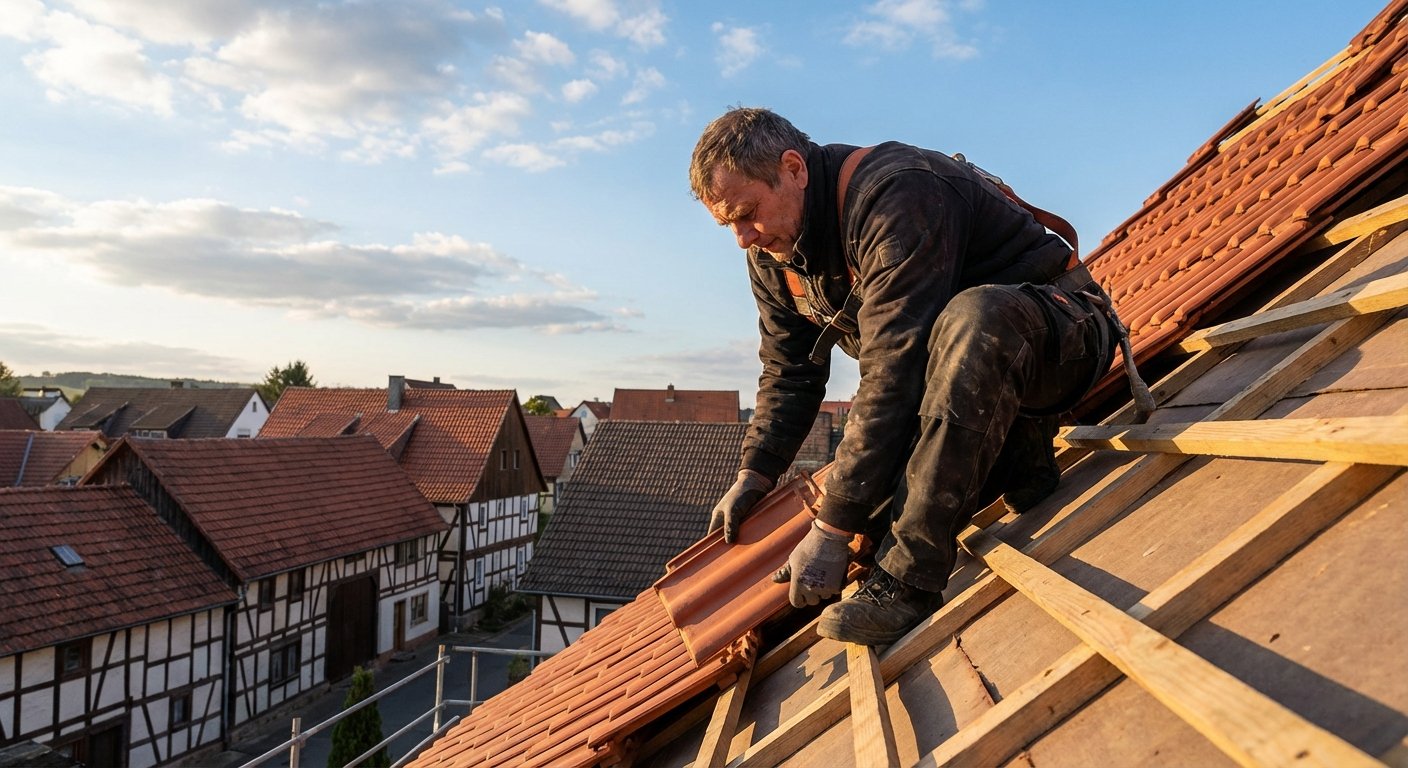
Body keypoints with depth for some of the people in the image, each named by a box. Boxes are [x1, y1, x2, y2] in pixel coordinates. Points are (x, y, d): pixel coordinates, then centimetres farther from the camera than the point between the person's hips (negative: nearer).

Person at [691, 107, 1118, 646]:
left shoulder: (896, 195, -30)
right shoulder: (771, 252, -2)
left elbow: (893, 375, -36)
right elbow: (788, 370, 6)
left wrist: (833, 528, -34)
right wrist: (754, 475, -8)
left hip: (1058, 328, -8)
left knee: (971, 320, -43)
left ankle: (909, 576, -37)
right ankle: (1015, 454, 5)